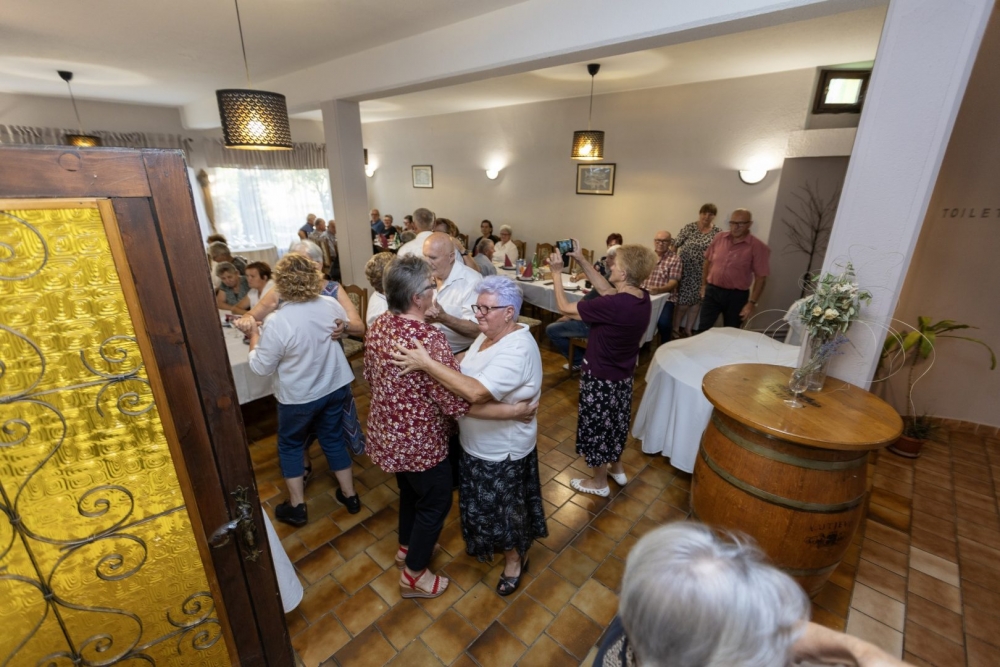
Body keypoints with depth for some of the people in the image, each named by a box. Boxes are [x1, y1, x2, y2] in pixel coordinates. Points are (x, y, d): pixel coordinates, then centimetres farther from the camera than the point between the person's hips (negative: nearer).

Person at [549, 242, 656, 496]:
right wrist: (581, 260, 3)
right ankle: (617, 469, 49)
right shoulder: (642, 298, -8)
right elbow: (606, 288, 6)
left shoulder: (613, 305, -32)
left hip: (600, 378, -8)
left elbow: (564, 307, -22)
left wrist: (556, 272, -10)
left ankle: (599, 482, 34)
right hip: (623, 375, 8)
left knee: (597, 426, 13)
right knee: (615, 422, 27)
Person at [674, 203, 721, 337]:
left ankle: (688, 330, 22)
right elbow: (675, 245, -4)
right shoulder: (689, 227, -5)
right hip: (685, 270, -3)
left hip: (703, 273, 3)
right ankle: (675, 329, 14)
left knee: (697, 301, 8)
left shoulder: (717, 232, 4)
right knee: (683, 302, -3)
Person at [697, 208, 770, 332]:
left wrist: (752, 302, -14)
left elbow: (761, 278, -10)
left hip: (737, 295, -2)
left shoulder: (758, 247, -9)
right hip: (712, 291, 2)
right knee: (703, 330, 2)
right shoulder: (719, 238, 1)